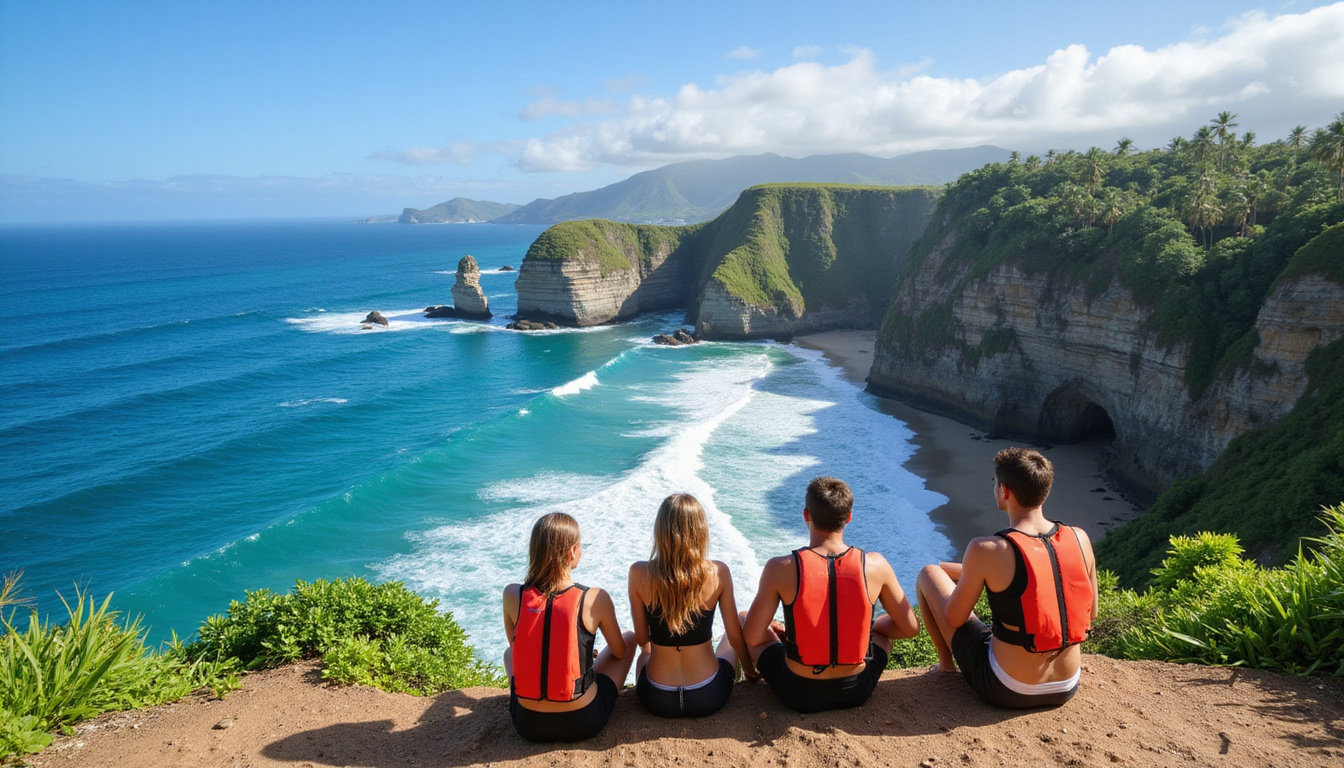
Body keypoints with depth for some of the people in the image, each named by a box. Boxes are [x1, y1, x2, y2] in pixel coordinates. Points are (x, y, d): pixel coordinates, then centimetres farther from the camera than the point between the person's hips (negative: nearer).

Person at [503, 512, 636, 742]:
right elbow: (619, 652, 1)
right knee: (630, 638, 22)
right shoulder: (595, 599, -17)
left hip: (528, 724, 3)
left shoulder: (512, 595, -11)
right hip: (583, 723, -2)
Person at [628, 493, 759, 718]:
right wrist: (750, 670, 16)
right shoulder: (718, 573, -16)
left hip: (657, 701, 1)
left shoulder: (639, 574, -15)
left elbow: (642, 639, -4)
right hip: (709, 699, 0)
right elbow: (735, 636, -5)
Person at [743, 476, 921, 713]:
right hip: (856, 691, 2)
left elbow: (753, 637, -11)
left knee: (741, 620, 23)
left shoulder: (780, 569, -19)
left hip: (799, 695, -1)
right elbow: (910, 628, -2)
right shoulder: (875, 565, -14)